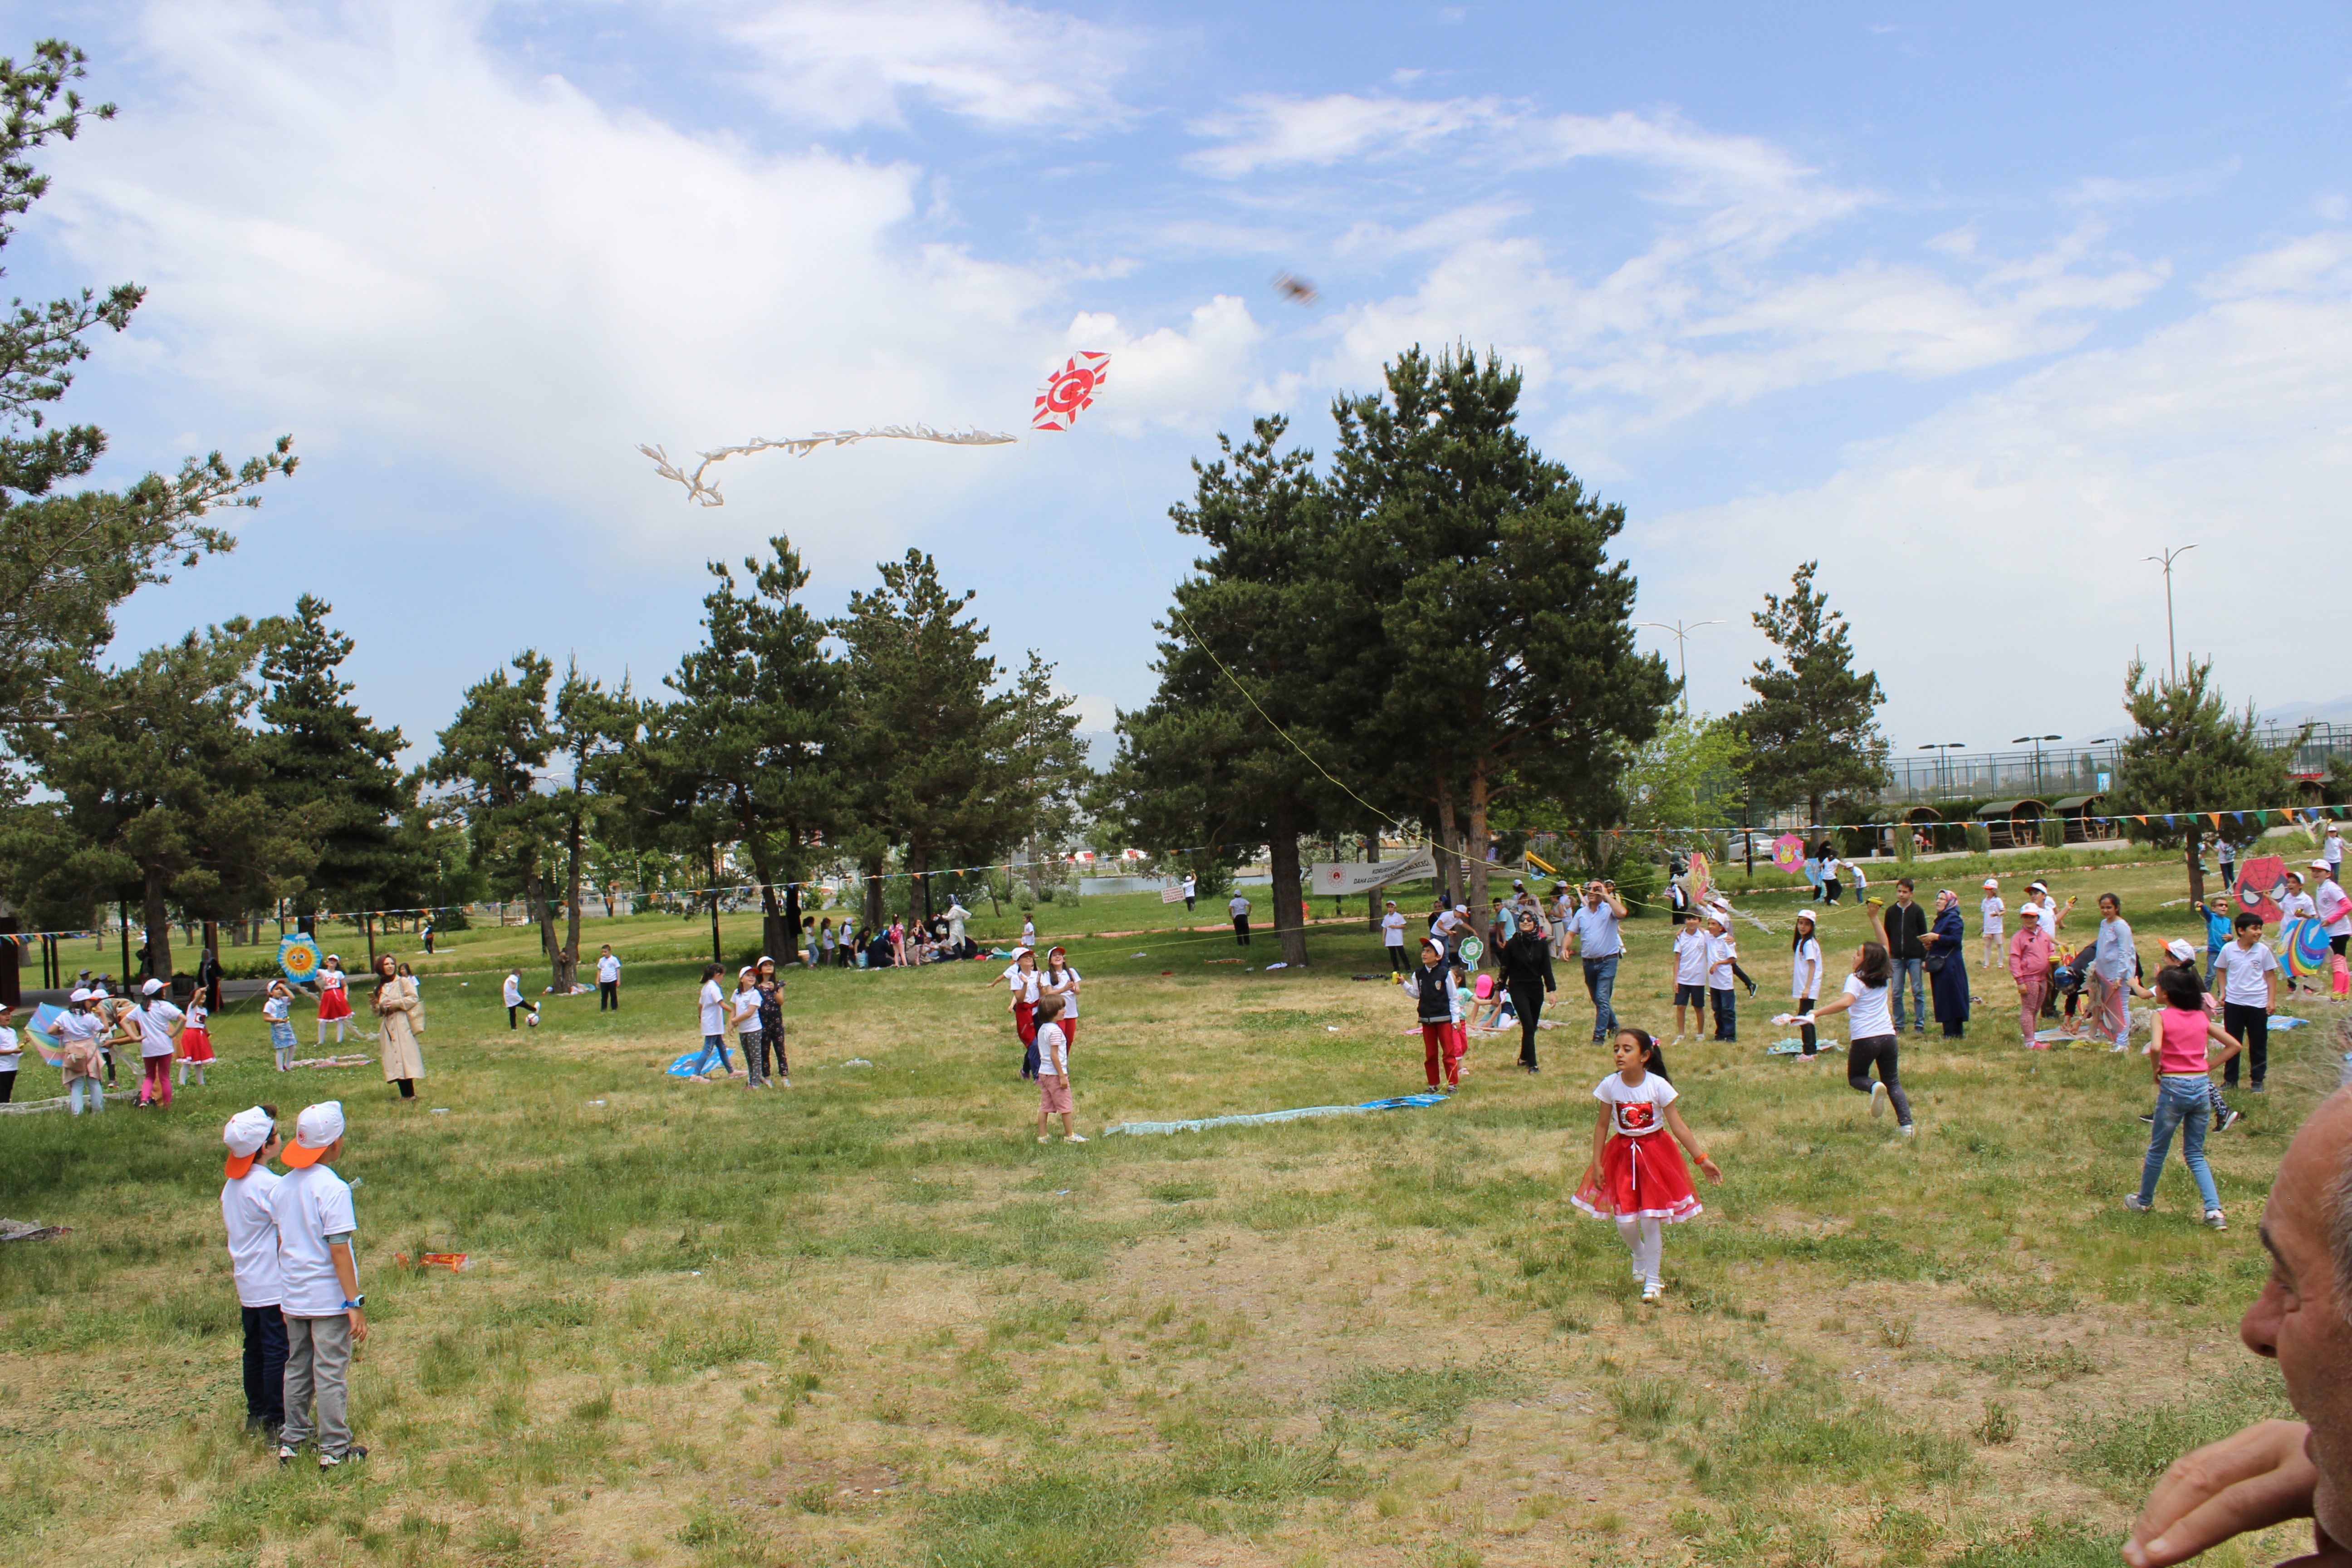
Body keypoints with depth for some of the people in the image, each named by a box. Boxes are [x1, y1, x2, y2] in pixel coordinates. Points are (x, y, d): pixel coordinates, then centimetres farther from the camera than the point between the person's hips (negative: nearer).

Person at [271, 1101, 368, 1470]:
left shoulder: (281, 1187, 3)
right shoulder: (333, 1189, -19)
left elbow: (281, 1242, 11)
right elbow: (339, 1249, -21)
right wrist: (355, 1304, -18)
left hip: (293, 1297, 7)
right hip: (329, 1298, -7)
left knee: (297, 1368, 18)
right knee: (331, 1373, 1)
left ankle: (293, 1440, 27)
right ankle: (334, 1449, 8)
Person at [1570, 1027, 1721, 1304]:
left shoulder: (1658, 1086, -15)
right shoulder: (1610, 1085, -10)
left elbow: (1678, 1126, -10)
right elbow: (1602, 1126, 0)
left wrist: (1702, 1159, -10)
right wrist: (1597, 1164, 0)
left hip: (1655, 1154, -2)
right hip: (1622, 1154, 2)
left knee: (1650, 1219, -3)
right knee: (1624, 1222, 1)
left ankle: (1652, 1279, 18)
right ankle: (1639, 1254, 38)